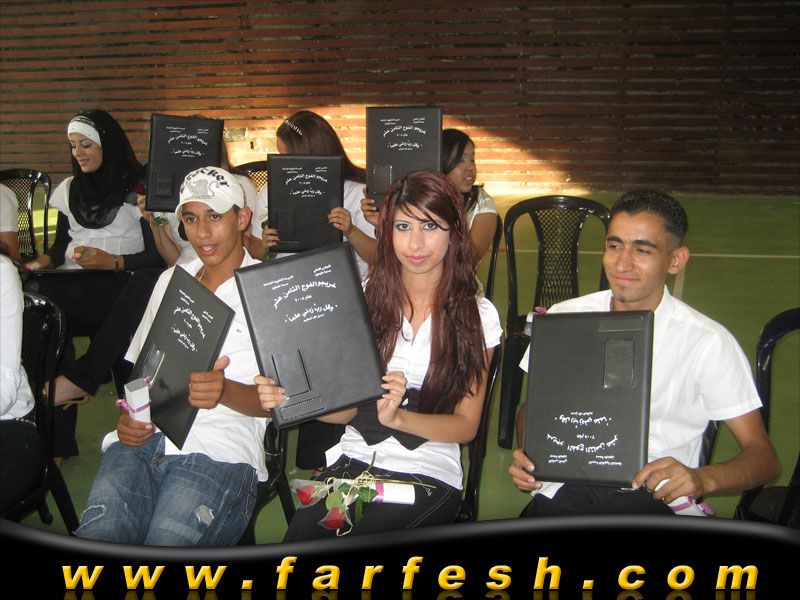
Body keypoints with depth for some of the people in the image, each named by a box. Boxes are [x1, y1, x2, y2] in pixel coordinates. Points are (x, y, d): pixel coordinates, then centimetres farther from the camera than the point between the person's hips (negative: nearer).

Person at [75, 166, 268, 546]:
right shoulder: (170, 280, 23)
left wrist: (225, 391, -22)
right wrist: (128, 414, 4)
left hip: (218, 449, -4)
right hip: (143, 439, 4)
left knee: (166, 544, -29)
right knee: (95, 536, -24)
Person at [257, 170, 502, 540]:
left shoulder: (477, 315, 1)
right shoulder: (366, 297, 6)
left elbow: (466, 426, -1)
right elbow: (346, 408, 5)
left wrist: (397, 417, -20)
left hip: (428, 474, -1)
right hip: (353, 459, 2)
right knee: (297, 542, -26)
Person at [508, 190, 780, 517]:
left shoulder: (708, 342, -1)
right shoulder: (564, 318, 9)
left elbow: (763, 457, 0)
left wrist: (701, 478, -22)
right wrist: (525, 455, -4)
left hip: (656, 496, 0)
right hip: (567, 487, 1)